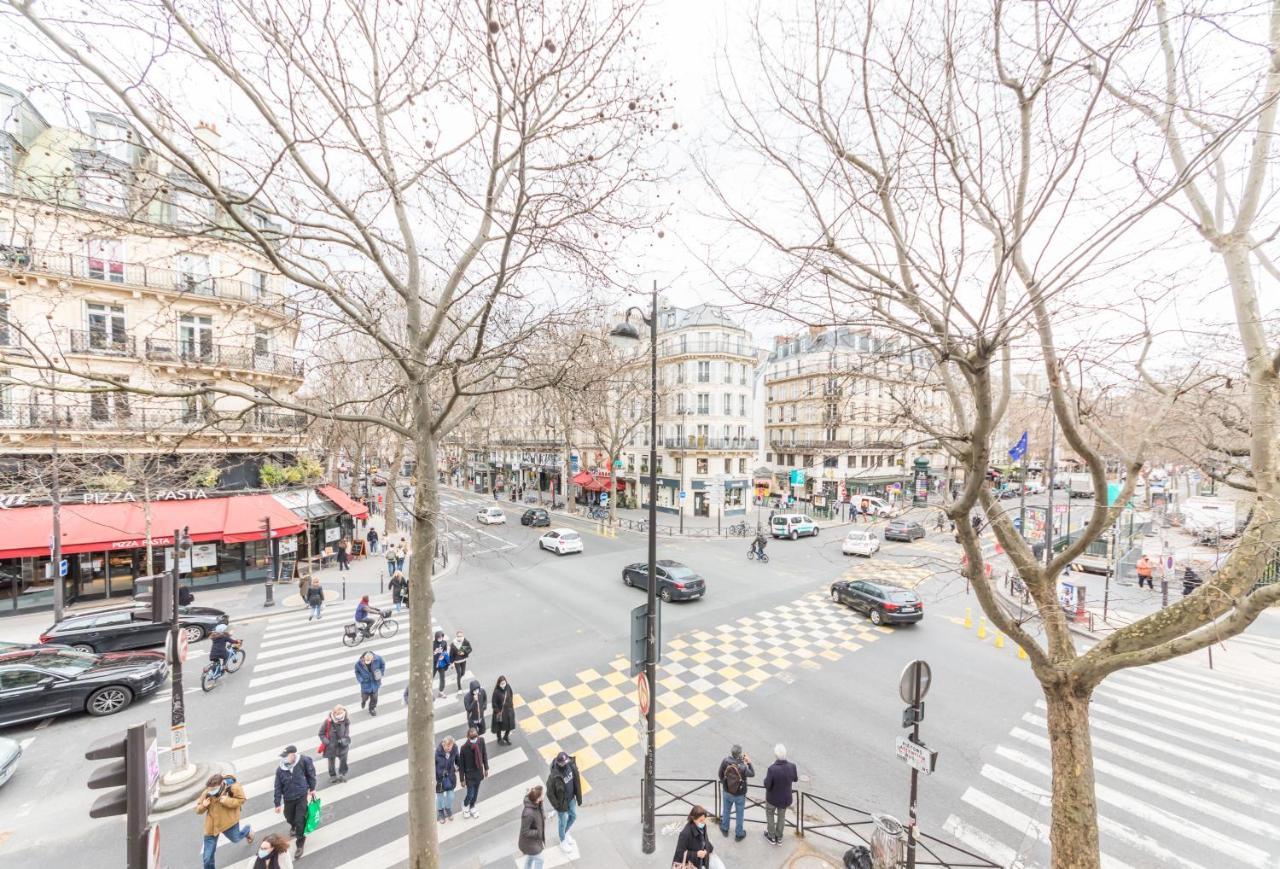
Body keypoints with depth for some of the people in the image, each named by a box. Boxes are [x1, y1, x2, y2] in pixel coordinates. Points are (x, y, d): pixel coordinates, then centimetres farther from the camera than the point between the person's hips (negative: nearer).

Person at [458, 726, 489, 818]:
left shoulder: (481, 740, -18)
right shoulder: (464, 748, -27)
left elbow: (484, 754, -2)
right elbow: (461, 764, -14)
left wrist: (486, 768, 6)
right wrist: (462, 779, -6)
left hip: (479, 772, 3)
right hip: (470, 774, -3)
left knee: (476, 792, 19)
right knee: (470, 794, 6)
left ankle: (472, 807, 46)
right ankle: (465, 806, 39)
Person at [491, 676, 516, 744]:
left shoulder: (508, 687, -16)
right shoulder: (496, 691, -29)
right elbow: (494, 703, -18)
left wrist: (511, 706, 4)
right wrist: (497, 711, -14)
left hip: (508, 710, 4)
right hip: (500, 711, -4)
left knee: (510, 725, 19)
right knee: (499, 726, 20)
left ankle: (506, 737, 47)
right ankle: (499, 739, 47)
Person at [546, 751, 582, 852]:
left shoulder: (571, 765, -21)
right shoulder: (554, 776, -37)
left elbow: (576, 780, -5)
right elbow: (550, 793, -22)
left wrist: (579, 797, 3)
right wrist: (558, 807, -13)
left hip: (571, 798, 5)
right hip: (562, 802, -5)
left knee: (573, 816, 26)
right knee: (563, 822, 19)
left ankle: (565, 833, 55)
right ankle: (563, 841, 48)